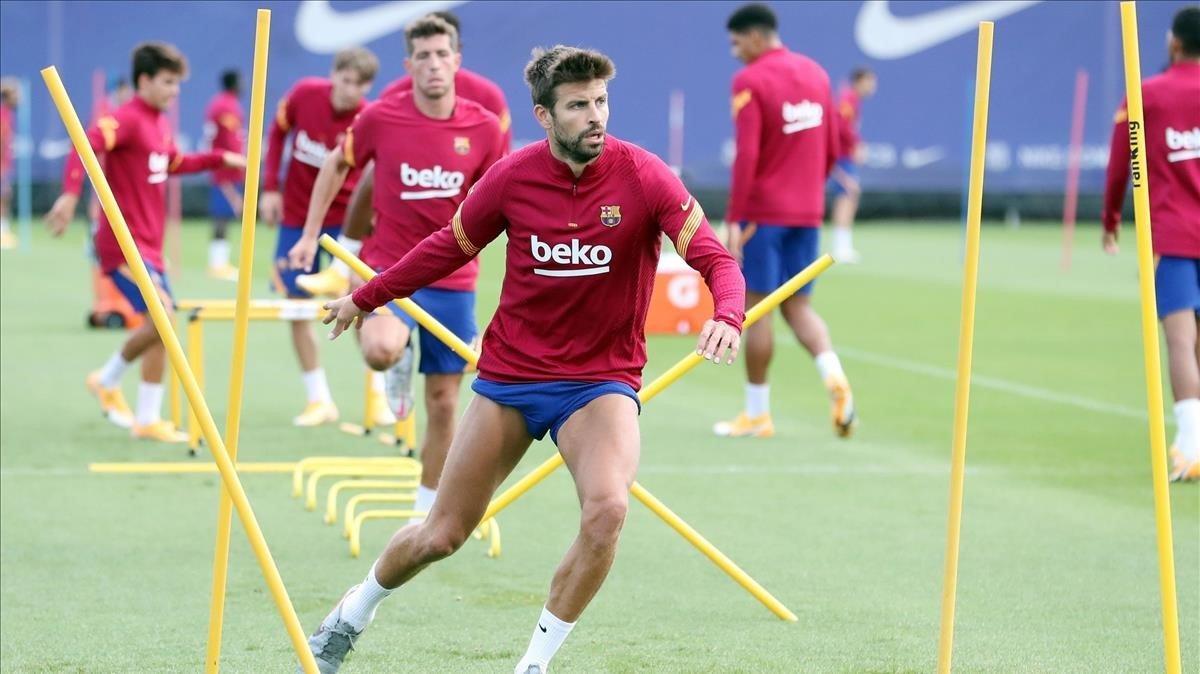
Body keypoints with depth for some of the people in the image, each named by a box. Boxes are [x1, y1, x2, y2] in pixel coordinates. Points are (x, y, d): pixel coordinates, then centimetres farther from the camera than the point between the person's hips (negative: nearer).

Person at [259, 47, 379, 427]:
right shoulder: (304, 94, -12)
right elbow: (278, 132, 5)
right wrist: (270, 187, 1)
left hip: (345, 217, -3)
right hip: (296, 215, 3)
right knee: (297, 306, 2)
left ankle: (378, 396, 10)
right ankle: (319, 399, 13)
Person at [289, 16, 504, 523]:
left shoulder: (484, 128, -4)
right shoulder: (380, 118, -7)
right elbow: (336, 164, 11)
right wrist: (310, 234, 9)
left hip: (452, 277, 2)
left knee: (443, 401, 6)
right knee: (381, 350, -33)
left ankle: (428, 510, 23)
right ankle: (398, 365, 7)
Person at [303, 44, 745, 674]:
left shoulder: (643, 176, -14)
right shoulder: (513, 176, -8)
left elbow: (715, 259, -19)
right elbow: (449, 246, 10)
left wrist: (727, 317, -41)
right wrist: (366, 297, 17)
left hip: (601, 380, -1)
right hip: (509, 374, 1)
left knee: (607, 511, -28)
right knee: (441, 535, 6)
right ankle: (356, 610, 38)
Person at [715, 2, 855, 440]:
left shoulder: (750, 81, -11)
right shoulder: (815, 74, 9)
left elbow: (746, 156, -17)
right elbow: (832, 149, 13)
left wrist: (733, 220, -15)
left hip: (764, 212, -6)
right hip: (808, 212, 6)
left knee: (756, 309, 2)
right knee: (798, 306, 12)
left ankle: (757, 413, 8)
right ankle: (835, 378, -13)